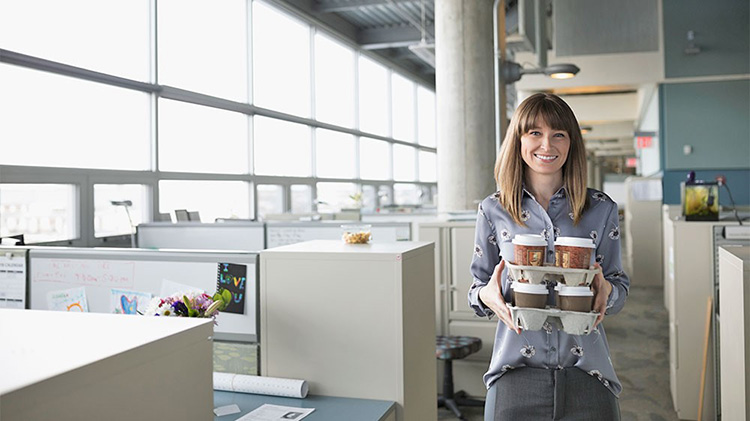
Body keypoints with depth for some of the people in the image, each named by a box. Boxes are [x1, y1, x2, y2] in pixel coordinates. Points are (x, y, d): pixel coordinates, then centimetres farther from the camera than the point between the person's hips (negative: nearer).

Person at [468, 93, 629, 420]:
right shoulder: (494, 211, 3)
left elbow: (620, 286, 9)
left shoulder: (601, 210, 4)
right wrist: (486, 295, -13)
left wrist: (606, 290, -13)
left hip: (586, 371, 1)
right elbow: (478, 288, 9)